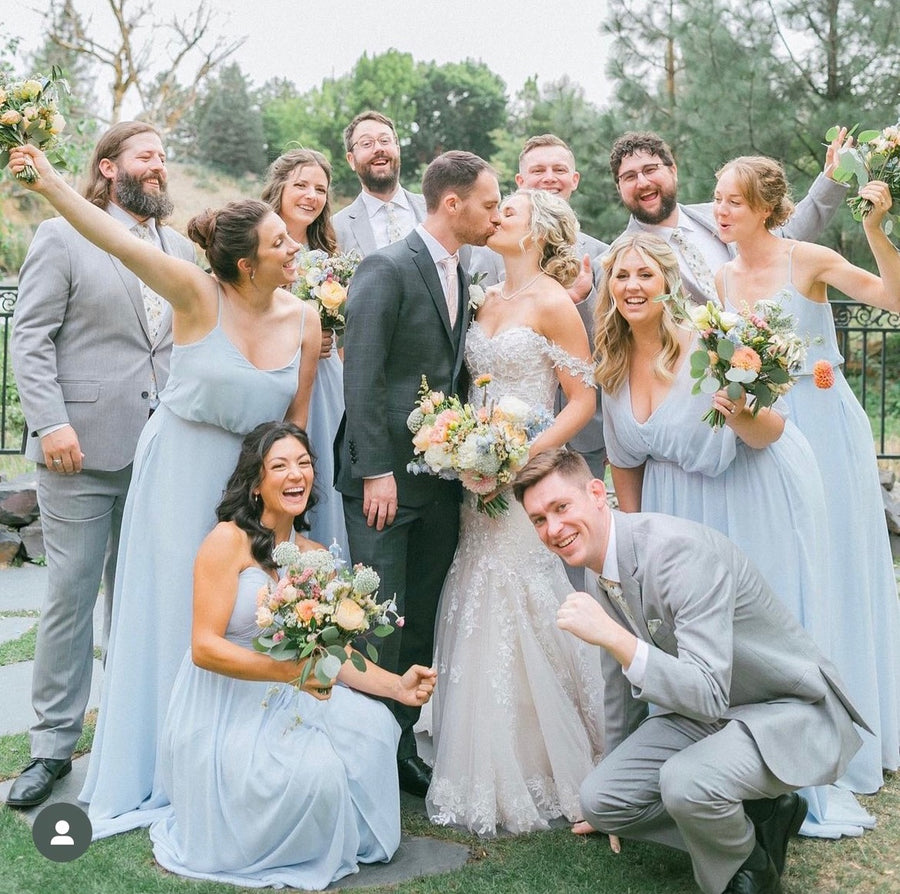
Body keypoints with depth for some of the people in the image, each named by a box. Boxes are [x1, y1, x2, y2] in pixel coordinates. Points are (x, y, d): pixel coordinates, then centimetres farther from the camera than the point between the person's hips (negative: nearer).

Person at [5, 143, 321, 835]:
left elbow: (298, 419, 3)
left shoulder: (304, 320, -4)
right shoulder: (199, 296, -14)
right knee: (171, 609, 6)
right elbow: (118, 240, -24)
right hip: (179, 472, -3)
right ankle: (160, 770, 22)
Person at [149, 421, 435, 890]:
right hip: (220, 713, -7)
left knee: (375, 725, -13)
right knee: (316, 771, -27)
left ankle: (347, 838, 12)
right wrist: (286, 670, -31)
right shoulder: (228, 540, -14)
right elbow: (205, 648, -19)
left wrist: (396, 685, -12)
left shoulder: (314, 555, 7)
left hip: (278, 704, 7)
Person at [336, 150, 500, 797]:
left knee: (422, 623, 12)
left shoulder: (458, 276, 15)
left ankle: (403, 749, 24)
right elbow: (361, 376, -15)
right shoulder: (387, 269, -10)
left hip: (441, 475, 8)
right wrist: (376, 472, -19)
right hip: (386, 475, -8)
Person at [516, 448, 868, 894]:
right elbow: (622, 683, 16)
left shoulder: (677, 548, -29)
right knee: (599, 800, -5)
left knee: (686, 782, -35)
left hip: (789, 711, -9)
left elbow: (708, 693, -35)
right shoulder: (598, 574, 0)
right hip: (702, 710, 9)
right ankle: (758, 814, 10)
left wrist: (611, 636, -42)